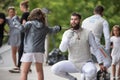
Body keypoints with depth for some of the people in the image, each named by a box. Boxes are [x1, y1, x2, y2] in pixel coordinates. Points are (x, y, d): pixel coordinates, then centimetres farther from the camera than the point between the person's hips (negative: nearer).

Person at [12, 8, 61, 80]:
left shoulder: (30, 24, -2)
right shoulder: (44, 27, 11)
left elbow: (22, 29, -19)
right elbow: (53, 30, 24)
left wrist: (16, 23, -4)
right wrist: (58, 28, 45)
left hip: (29, 51, -4)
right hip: (40, 51, 4)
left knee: (24, 72, -3)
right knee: (39, 71, 17)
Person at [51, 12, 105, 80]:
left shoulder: (87, 33, -6)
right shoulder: (67, 33, 0)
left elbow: (96, 49, -4)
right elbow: (62, 49, -12)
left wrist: (101, 63, -9)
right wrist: (68, 38, -26)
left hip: (86, 63, -3)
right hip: (72, 63, 3)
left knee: (92, 71, -39)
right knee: (55, 69, -21)